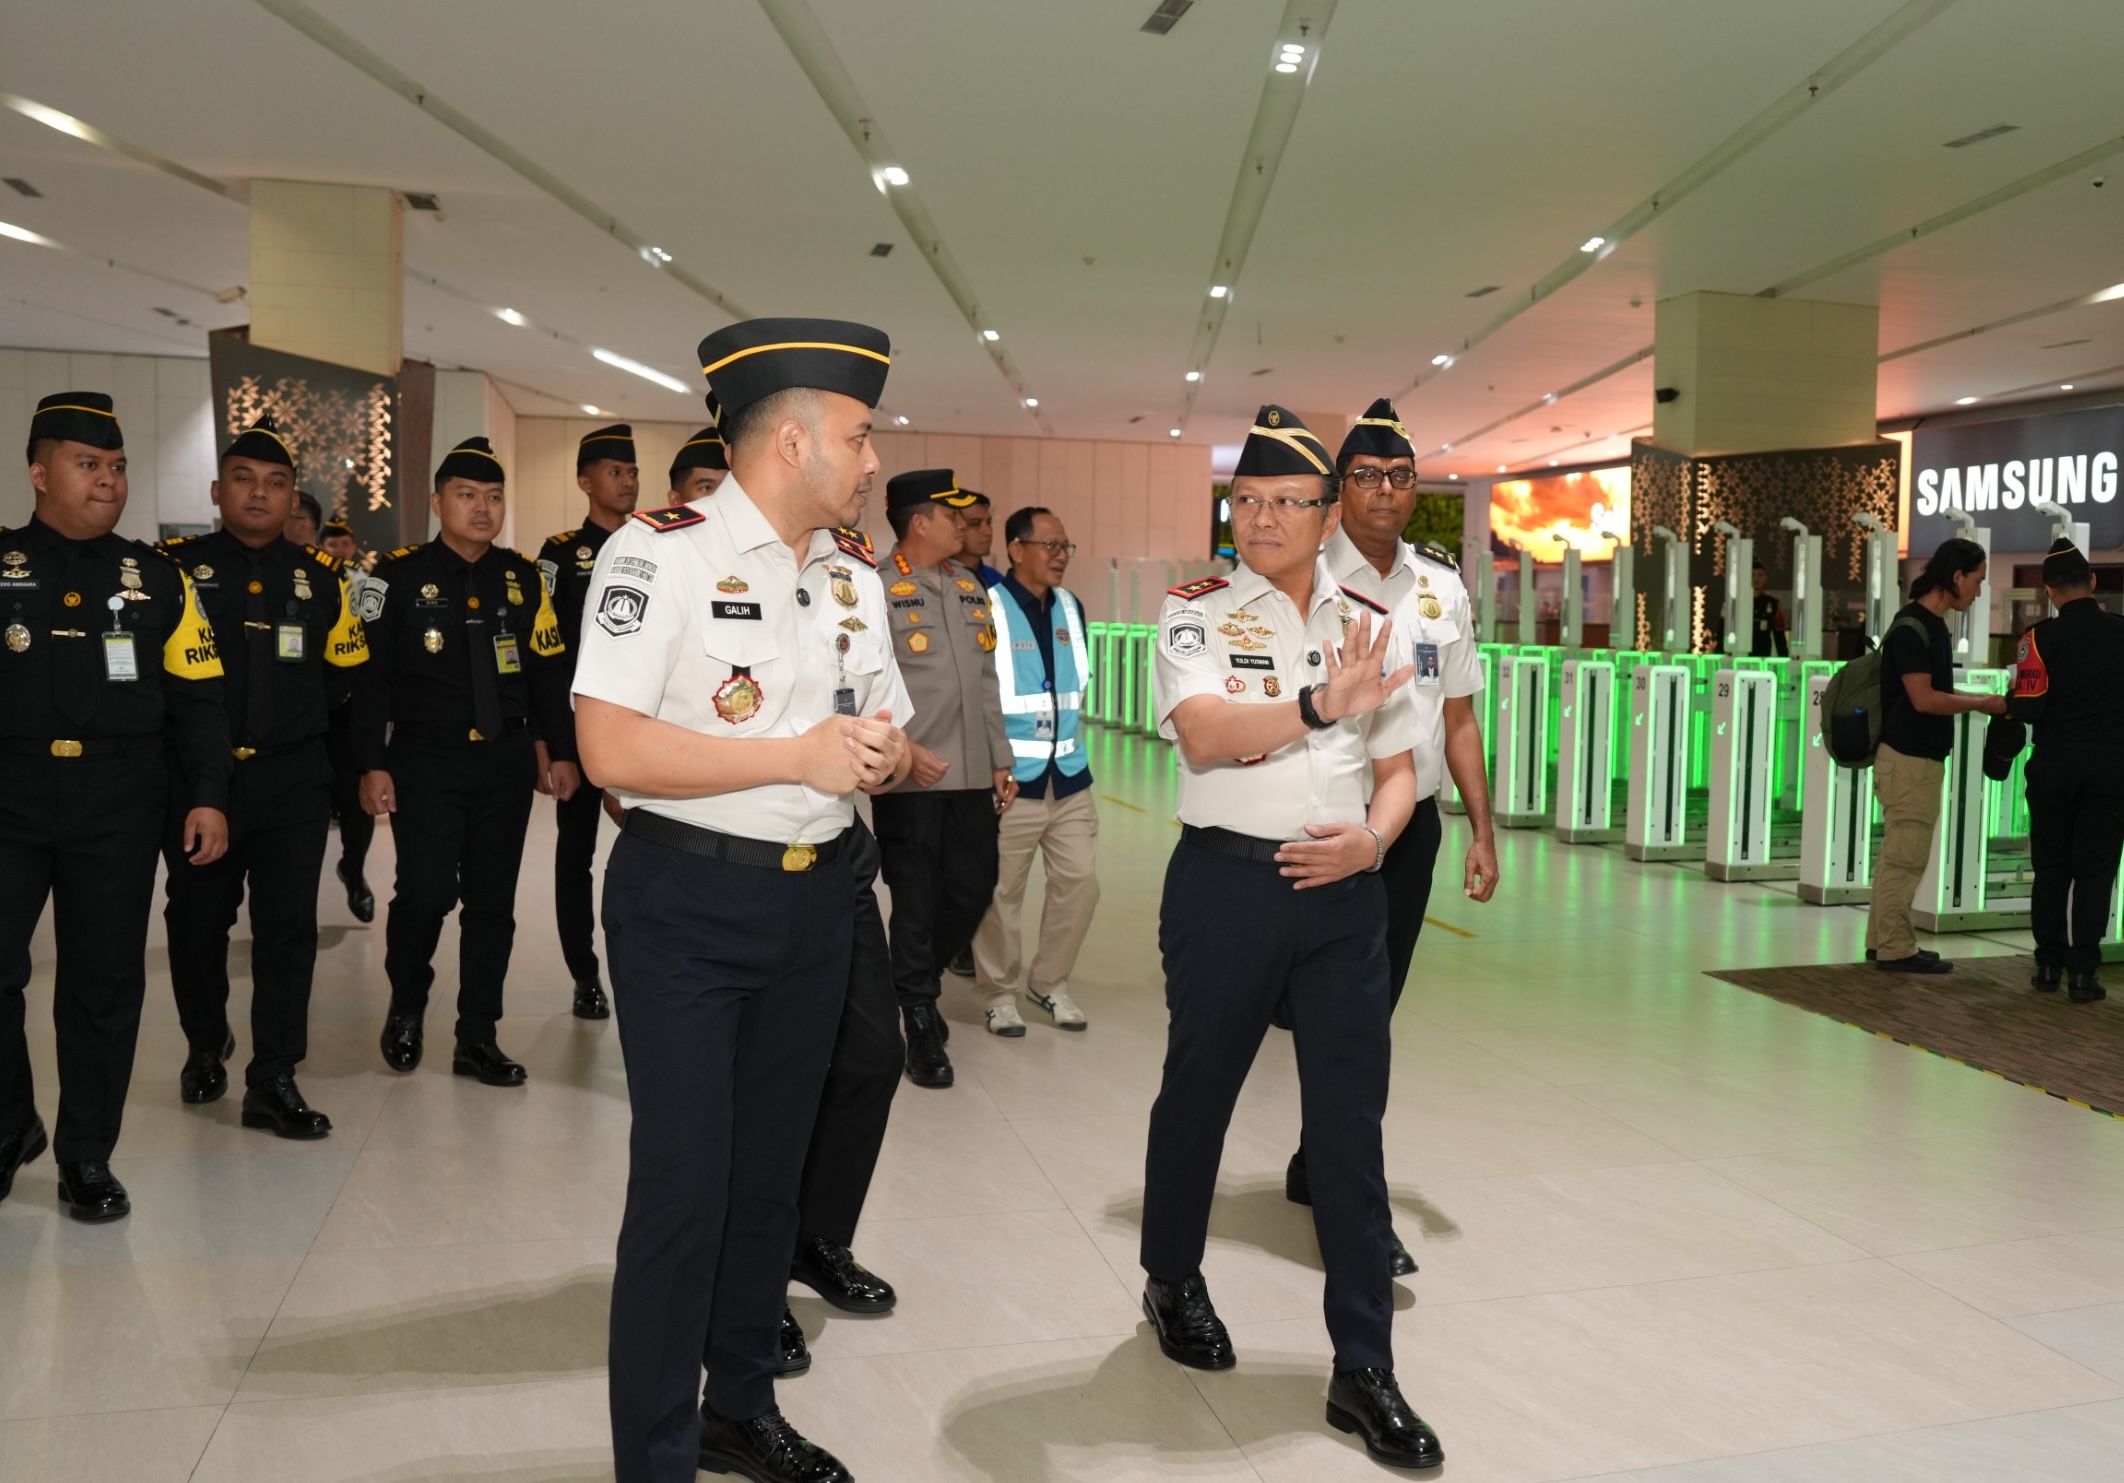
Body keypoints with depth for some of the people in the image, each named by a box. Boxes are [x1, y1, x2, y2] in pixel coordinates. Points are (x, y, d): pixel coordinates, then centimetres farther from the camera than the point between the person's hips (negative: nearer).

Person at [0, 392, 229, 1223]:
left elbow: (194, 700, 8)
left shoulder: (157, 579, 8)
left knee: (104, 986, 5)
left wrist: (209, 796, 0)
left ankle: (86, 1156, 18)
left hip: (118, 809, 1)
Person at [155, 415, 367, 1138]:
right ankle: (205, 1045, 36)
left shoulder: (320, 576, 7)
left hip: (293, 781, 1)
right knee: (197, 922, 12)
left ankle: (273, 1082, 7)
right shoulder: (175, 565, 0)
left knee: (288, 929, -1)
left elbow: (351, 680, 12)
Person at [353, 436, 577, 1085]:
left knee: (492, 902, 7)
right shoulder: (400, 576, -4)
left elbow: (548, 671, 11)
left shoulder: (523, 579, 7)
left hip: (505, 763, 4)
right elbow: (370, 675, -5)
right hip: (425, 763, -3)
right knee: (426, 893, -9)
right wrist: (372, 764, -10)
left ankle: (477, 1038, 19)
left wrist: (562, 751, 7)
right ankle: (405, 1010, 21)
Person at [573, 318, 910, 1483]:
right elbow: (612, 749, -21)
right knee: (683, 1188, -2)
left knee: (771, 1171, 17)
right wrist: (799, 756, -22)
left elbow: (891, 746, 14)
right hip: (686, 900, -6)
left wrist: (880, 756, -10)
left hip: (815, 900, 7)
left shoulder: (854, 578, 9)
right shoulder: (659, 552, -12)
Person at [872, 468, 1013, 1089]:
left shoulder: (972, 588, 15)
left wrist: (1001, 760, 14)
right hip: (910, 778, -6)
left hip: (974, 777, 6)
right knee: (916, 902, 3)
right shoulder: (876, 589, -6)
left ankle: (916, 984, 34)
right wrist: (902, 750, -18)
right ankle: (920, 1020, 18)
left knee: (974, 891, 10)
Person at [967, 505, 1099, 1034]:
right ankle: (1001, 992, 18)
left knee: (1079, 881, 6)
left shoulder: (1072, 608, 10)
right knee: (1000, 891, 2)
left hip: (1070, 777, 6)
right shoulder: (986, 608, -11)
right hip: (1010, 780, -6)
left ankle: (1050, 982, 24)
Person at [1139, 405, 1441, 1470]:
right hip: (1227, 877, -3)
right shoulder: (1197, 614, -3)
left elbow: (1397, 769, 14)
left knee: (1352, 1120, 4)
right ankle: (1173, 1281, 39)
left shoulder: (1366, 628, 10)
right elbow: (1202, 734, -21)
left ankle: (1364, 1370, 15)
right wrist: (1319, 706, -34)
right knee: (1199, 1091, 13)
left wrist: (1371, 838, -6)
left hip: (1344, 886, 3)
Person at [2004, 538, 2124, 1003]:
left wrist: (2008, 705, 7)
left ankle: (2049, 964, 15)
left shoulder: (2042, 637, -11)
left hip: (2054, 763, -1)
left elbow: (2026, 707, -15)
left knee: (2051, 867, 11)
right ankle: (2083, 970, 2)